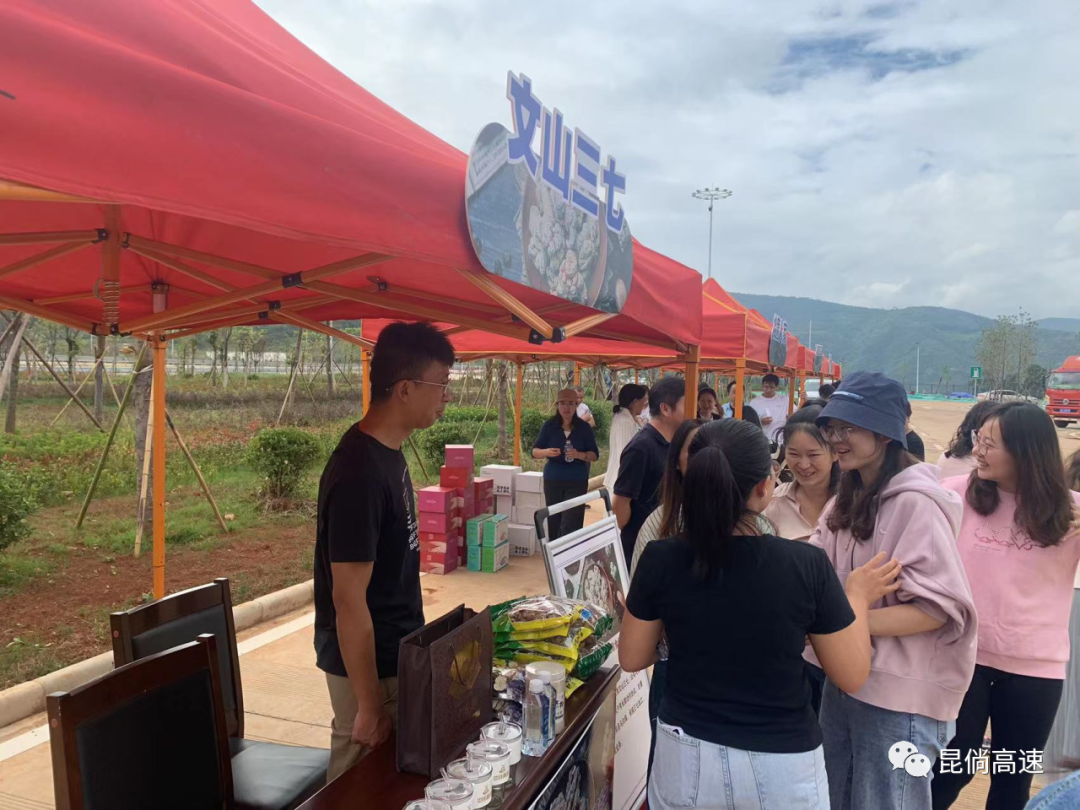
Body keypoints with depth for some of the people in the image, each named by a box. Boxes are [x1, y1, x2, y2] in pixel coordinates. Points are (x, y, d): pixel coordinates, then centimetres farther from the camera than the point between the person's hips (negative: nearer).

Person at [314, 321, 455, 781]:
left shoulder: (388, 452, 2)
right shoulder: (359, 473, -27)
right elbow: (348, 600, -25)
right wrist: (370, 706, -19)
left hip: (395, 653, 9)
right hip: (368, 664, -8)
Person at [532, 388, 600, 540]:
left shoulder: (584, 427, -1)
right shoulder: (549, 426, 0)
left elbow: (595, 455, 2)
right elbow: (535, 451, 2)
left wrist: (579, 455, -19)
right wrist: (547, 452, -21)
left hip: (577, 482, -1)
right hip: (553, 480, 2)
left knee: (571, 524, -9)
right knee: (553, 522, 8)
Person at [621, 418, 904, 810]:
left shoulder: (661, 558, -16)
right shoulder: (806, 565, -19)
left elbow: (631, 659, -3)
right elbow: (852, 674, -7)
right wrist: (858, 596, 7)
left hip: (686, 755, 1)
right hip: (781, 764, -1)